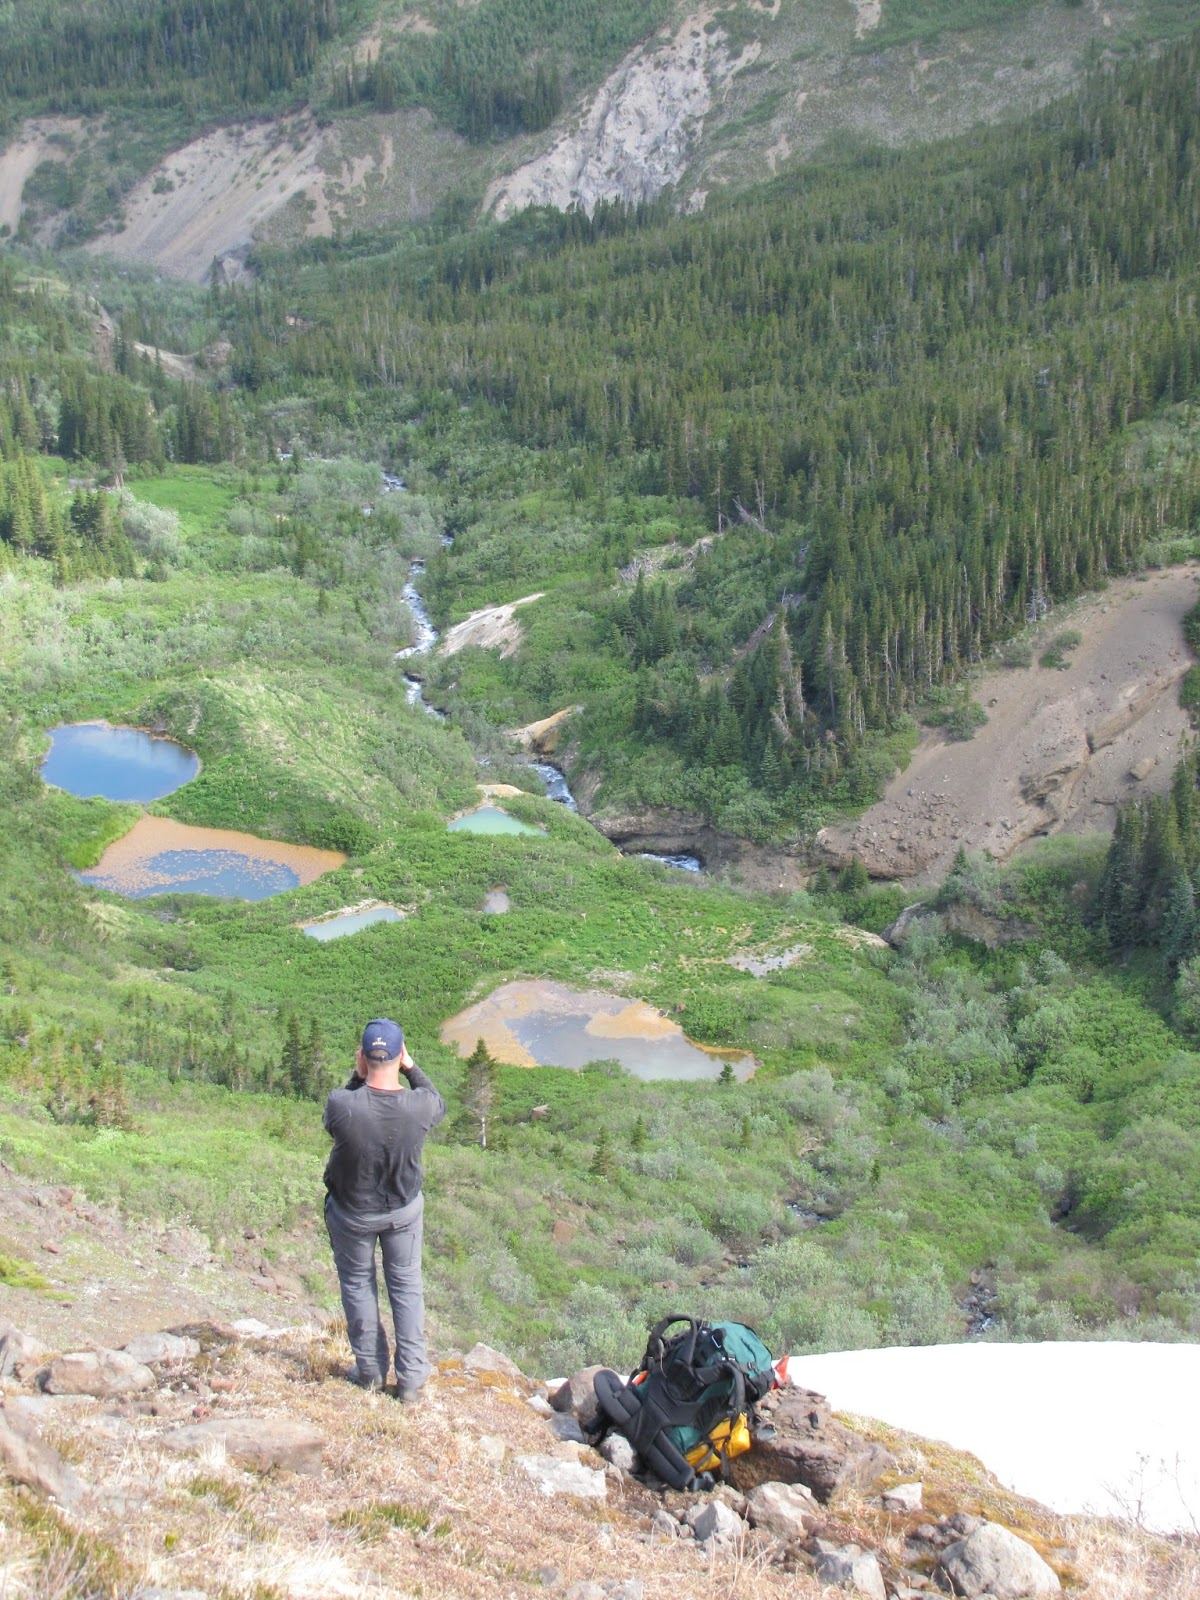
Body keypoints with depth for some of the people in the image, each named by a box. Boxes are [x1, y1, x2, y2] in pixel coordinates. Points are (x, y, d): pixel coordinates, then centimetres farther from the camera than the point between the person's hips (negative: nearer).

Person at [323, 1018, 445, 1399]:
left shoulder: (341, 1104, -33)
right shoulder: (420, 1106, -28)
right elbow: (439, 1104, -2)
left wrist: (357, 1077, -11)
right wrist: (411, 1068, -2)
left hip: (351, 1213, -1)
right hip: (404, 1210, 1)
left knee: (357, 1284, 20)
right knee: (407, 1288, 17)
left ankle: (370, 1371, 31)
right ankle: (411, 1378, 23)